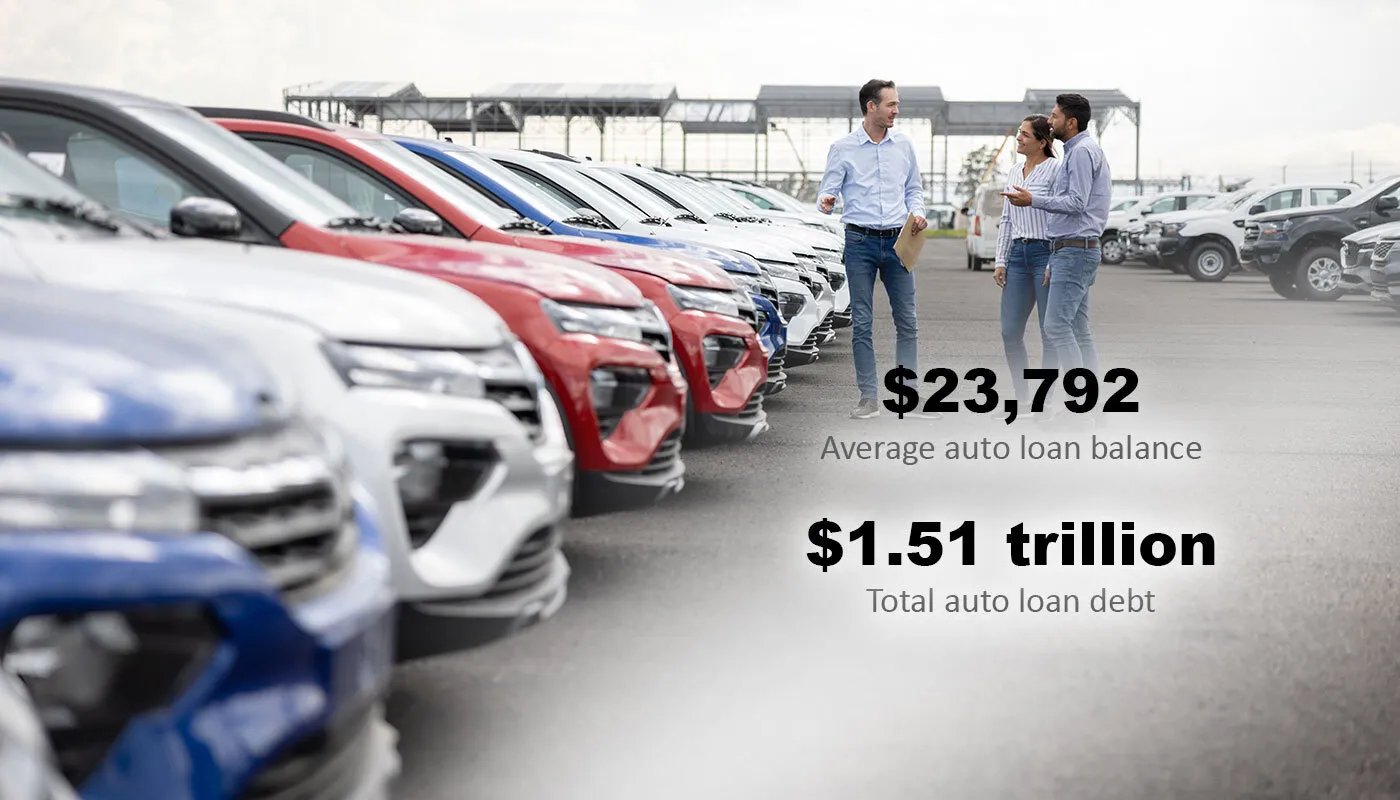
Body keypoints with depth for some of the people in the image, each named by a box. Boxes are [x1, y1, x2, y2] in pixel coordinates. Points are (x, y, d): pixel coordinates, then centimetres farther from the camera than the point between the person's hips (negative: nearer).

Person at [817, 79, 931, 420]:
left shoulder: (904, 145, 8)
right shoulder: (843, 148, -2)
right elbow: (828, 190, -3)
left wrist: (917, 212, -3)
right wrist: (825, 203, -26)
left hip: (897, 241, 3)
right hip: (860, 241, -3)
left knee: (907, 321, 2)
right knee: (862, 323, 0)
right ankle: (869, 397, 7)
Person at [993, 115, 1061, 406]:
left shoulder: (1055, 169, -6)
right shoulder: (1014, 173, 15)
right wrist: (1001, 261, 11)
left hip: (1046, 252, -7)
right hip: (1018, 254, 7)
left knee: (1050, 333, -1)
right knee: (1010, 332, 3)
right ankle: (1022, 399, 14)